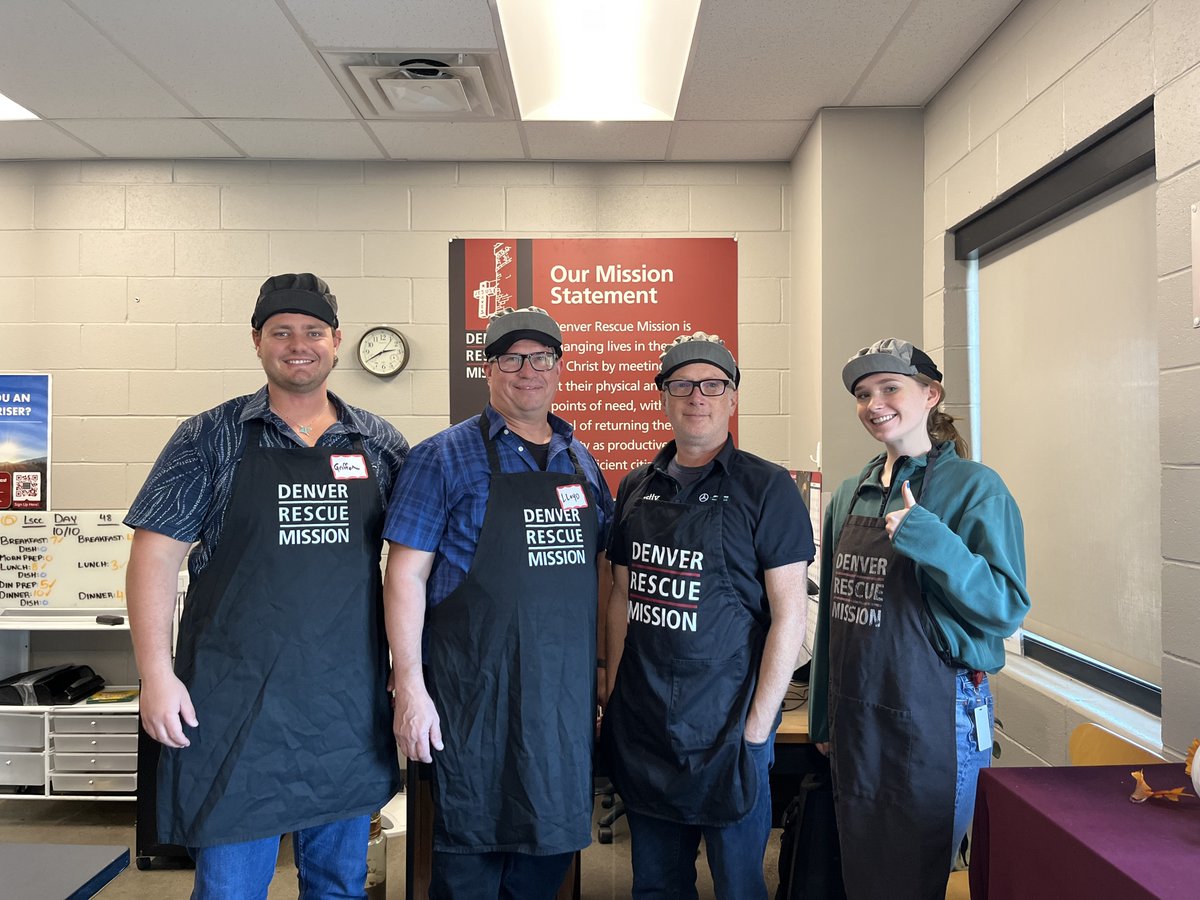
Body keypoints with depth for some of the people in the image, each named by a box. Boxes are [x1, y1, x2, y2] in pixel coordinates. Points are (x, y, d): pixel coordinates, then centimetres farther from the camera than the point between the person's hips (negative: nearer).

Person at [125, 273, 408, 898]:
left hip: (351, 701, 3)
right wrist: (157, 675, -10)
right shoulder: (211, 437, -1)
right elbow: (156, 552, -3)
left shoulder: (379, 443, 5)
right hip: (236, 700, -2)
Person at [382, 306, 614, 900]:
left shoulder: (581, 462, 10)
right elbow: (406, 574, -8)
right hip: (477, 691, -4)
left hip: (568, 691, 5)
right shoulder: (445, 457, -5)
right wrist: (410, 688, -14)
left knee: (556, 836, 16)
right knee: (470, 849, 9)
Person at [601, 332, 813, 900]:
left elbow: (789, 614, -10)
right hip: (641, 728, 5)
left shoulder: (767, 488, -8)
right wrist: (612, 698, 7)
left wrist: (758, 727, -14)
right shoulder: (636, 489, 7)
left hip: (725, 729, -4)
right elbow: (621, 598, 12)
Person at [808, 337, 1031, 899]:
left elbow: (1007, 609, -15)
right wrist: (823, 716, 14)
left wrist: (928, 539, -28)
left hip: (934, 715, -5)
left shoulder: (975, 487, -10)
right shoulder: (851, 494, 7)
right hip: (855, 716, 6)